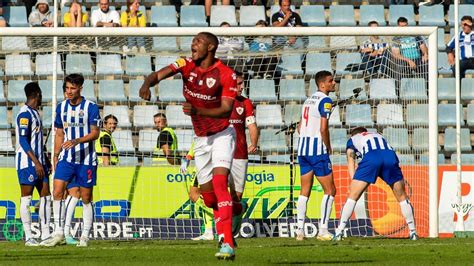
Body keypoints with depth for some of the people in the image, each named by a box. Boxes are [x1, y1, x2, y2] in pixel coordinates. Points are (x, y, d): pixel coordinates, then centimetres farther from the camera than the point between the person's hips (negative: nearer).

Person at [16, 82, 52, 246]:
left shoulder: (35, 113, 17)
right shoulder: (24, 114, -13)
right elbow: (23, 141, -19)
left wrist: (45, 160, 21)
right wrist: (36, 162, -22)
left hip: (39, 162, 9)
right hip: (27, 162, -9)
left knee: (45, 196, 6)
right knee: (26, 198, -5)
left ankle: (45, 235, 7)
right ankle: (28, 237, -4)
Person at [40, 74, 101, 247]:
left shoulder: (91, 107, -6)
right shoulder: (61, 107, 8)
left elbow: (95, 133, -10)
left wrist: (76, 141, -25)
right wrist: (56, 155, 11)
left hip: (86, 159, -4)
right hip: (66, 158, 4)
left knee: (86, 198, 2)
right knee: (57, 192, -10)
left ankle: (85, 237, 9)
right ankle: (59, 233, -6)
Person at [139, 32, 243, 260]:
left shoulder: (226, 75, -18)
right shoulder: (186, 65, -5)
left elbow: (226, 110, -25)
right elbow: (158, 74, -19)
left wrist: (197, 111, -39)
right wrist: (147, 83, -42)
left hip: (222, 134, -6)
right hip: (201, 138, 6)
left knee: (219, 182, -24)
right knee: (208, 196, 7)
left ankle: (227, 244, -28)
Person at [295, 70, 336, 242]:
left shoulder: (309, 100, 17)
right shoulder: (325, 101, -10)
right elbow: (323, 128, -18)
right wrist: (328, 147, -4)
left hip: (302, 148, 8)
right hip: (317, 150, -8)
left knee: (305, 190, 11)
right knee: (329, 190, -1)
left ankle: (300, 230, 5)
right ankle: (323, 230, -6)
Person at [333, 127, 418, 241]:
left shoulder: (352, 139, 34)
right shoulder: (378, 136, 44)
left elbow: (351, 161, 22)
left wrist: (353, 181, 13)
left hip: (370, 158, -3)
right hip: (390, 156, 3)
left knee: (352, 197, 6)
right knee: (402, 197, 17)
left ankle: (339, 232, 3)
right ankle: (413, 232, 18)